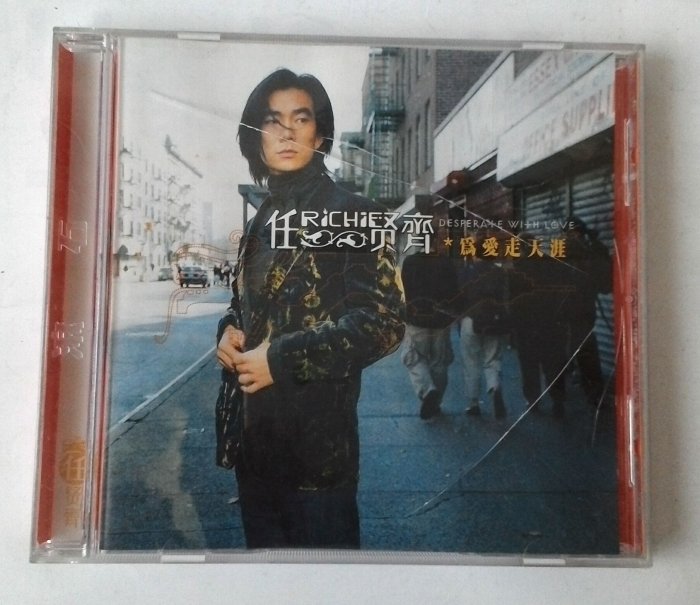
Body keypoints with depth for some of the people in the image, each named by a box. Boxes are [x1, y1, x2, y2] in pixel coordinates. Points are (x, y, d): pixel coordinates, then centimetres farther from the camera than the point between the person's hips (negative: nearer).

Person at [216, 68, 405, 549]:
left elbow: (384, 323, -16)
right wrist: (229, 332, -1)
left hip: (318, 436, -7)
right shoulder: (264, 219, 13)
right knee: (264, 546, 21)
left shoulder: (352, 214, -8)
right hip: (255, 432, 7)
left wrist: (280, 360, -17)